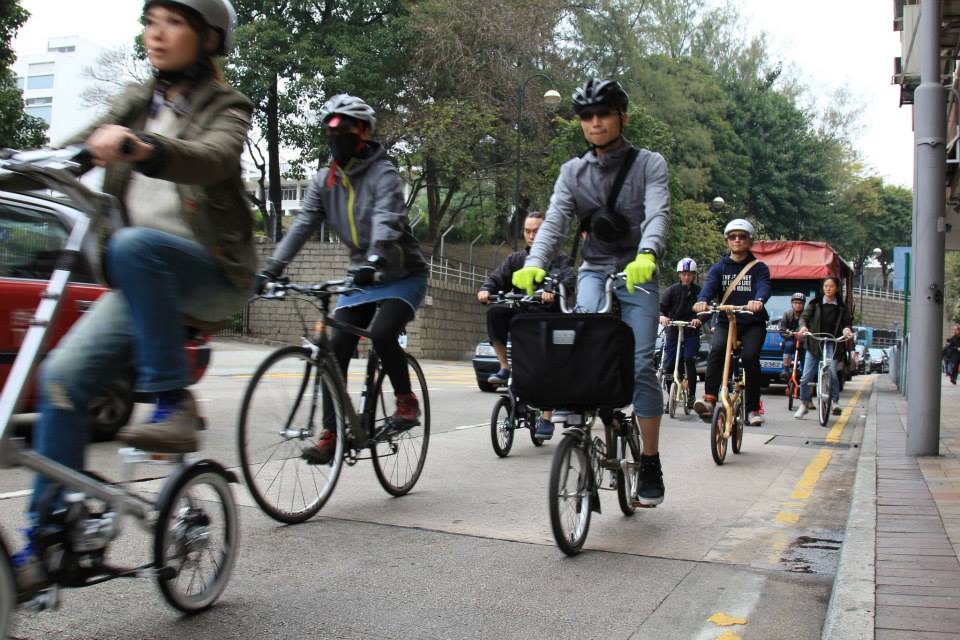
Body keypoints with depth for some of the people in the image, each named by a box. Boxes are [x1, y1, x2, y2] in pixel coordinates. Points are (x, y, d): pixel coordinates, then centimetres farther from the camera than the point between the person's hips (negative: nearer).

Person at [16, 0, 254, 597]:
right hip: (146, 281, 5)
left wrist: (143, 149, -41)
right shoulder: (137, 104, 19)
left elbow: (213, 158, -21)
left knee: (133, 244, -35)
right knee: (64, 375, -12)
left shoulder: (224, 107, 2)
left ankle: (175, 404, -26)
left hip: (211, 273, -5)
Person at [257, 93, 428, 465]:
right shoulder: (324, 181, 3)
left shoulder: (383, 173, -14)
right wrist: (269, 270, -19)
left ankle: (407, 400, -3)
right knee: (336, 347, -8)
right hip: (361, 276, 5)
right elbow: (302, 226, -6)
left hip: (402, 275, -5)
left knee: (381, 334, -28)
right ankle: (330, 435, -4)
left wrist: (375, 260, -51)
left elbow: (386, 220, -32)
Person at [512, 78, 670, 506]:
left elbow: (658, 214, -18)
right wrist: (534, 264, -26)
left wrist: (646, 256, -39)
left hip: (637, 274, -2)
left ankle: (650, 466, 2)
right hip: (594, 269, 2)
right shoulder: (573, 171, 7)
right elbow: (554, 222, -6)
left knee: (640, 366, -10)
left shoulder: (649, 163, -2)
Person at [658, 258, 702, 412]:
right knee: (668, 365, 0)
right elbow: (662, 306, -8)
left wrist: (698, 319, -30)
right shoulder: (672, 290, 1)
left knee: (690, 360, -17)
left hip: (691, 332, -1)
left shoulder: (698, 291, 0)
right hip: (672, 330, 1)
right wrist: (662, 316, -31)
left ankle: (691, 396, -6)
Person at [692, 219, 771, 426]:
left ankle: (753, 408, -10)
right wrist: (702, 300, -32)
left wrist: (758, 300, -39)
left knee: (750, 356, -24)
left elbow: (764, 286, -14)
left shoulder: (759, 268, 6)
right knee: (716, 350, -28)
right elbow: (710, 285, -8)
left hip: (753, 323, -1)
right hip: (725, 321, 1)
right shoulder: (719, 268, 11)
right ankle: (709, 400, -34)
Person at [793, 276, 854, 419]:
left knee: (832, 373, -19)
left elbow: (847, 322, 4)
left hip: (832, 344, -1)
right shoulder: (815, 303, 6)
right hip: (814, 344, 1)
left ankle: (835, 402, -5)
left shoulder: (841, 307, 8)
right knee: (806, 377, -1)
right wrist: (803, 326, -23)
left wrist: (847, 329, -20)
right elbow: (805, 316, -2)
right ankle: (804, 404, 14)